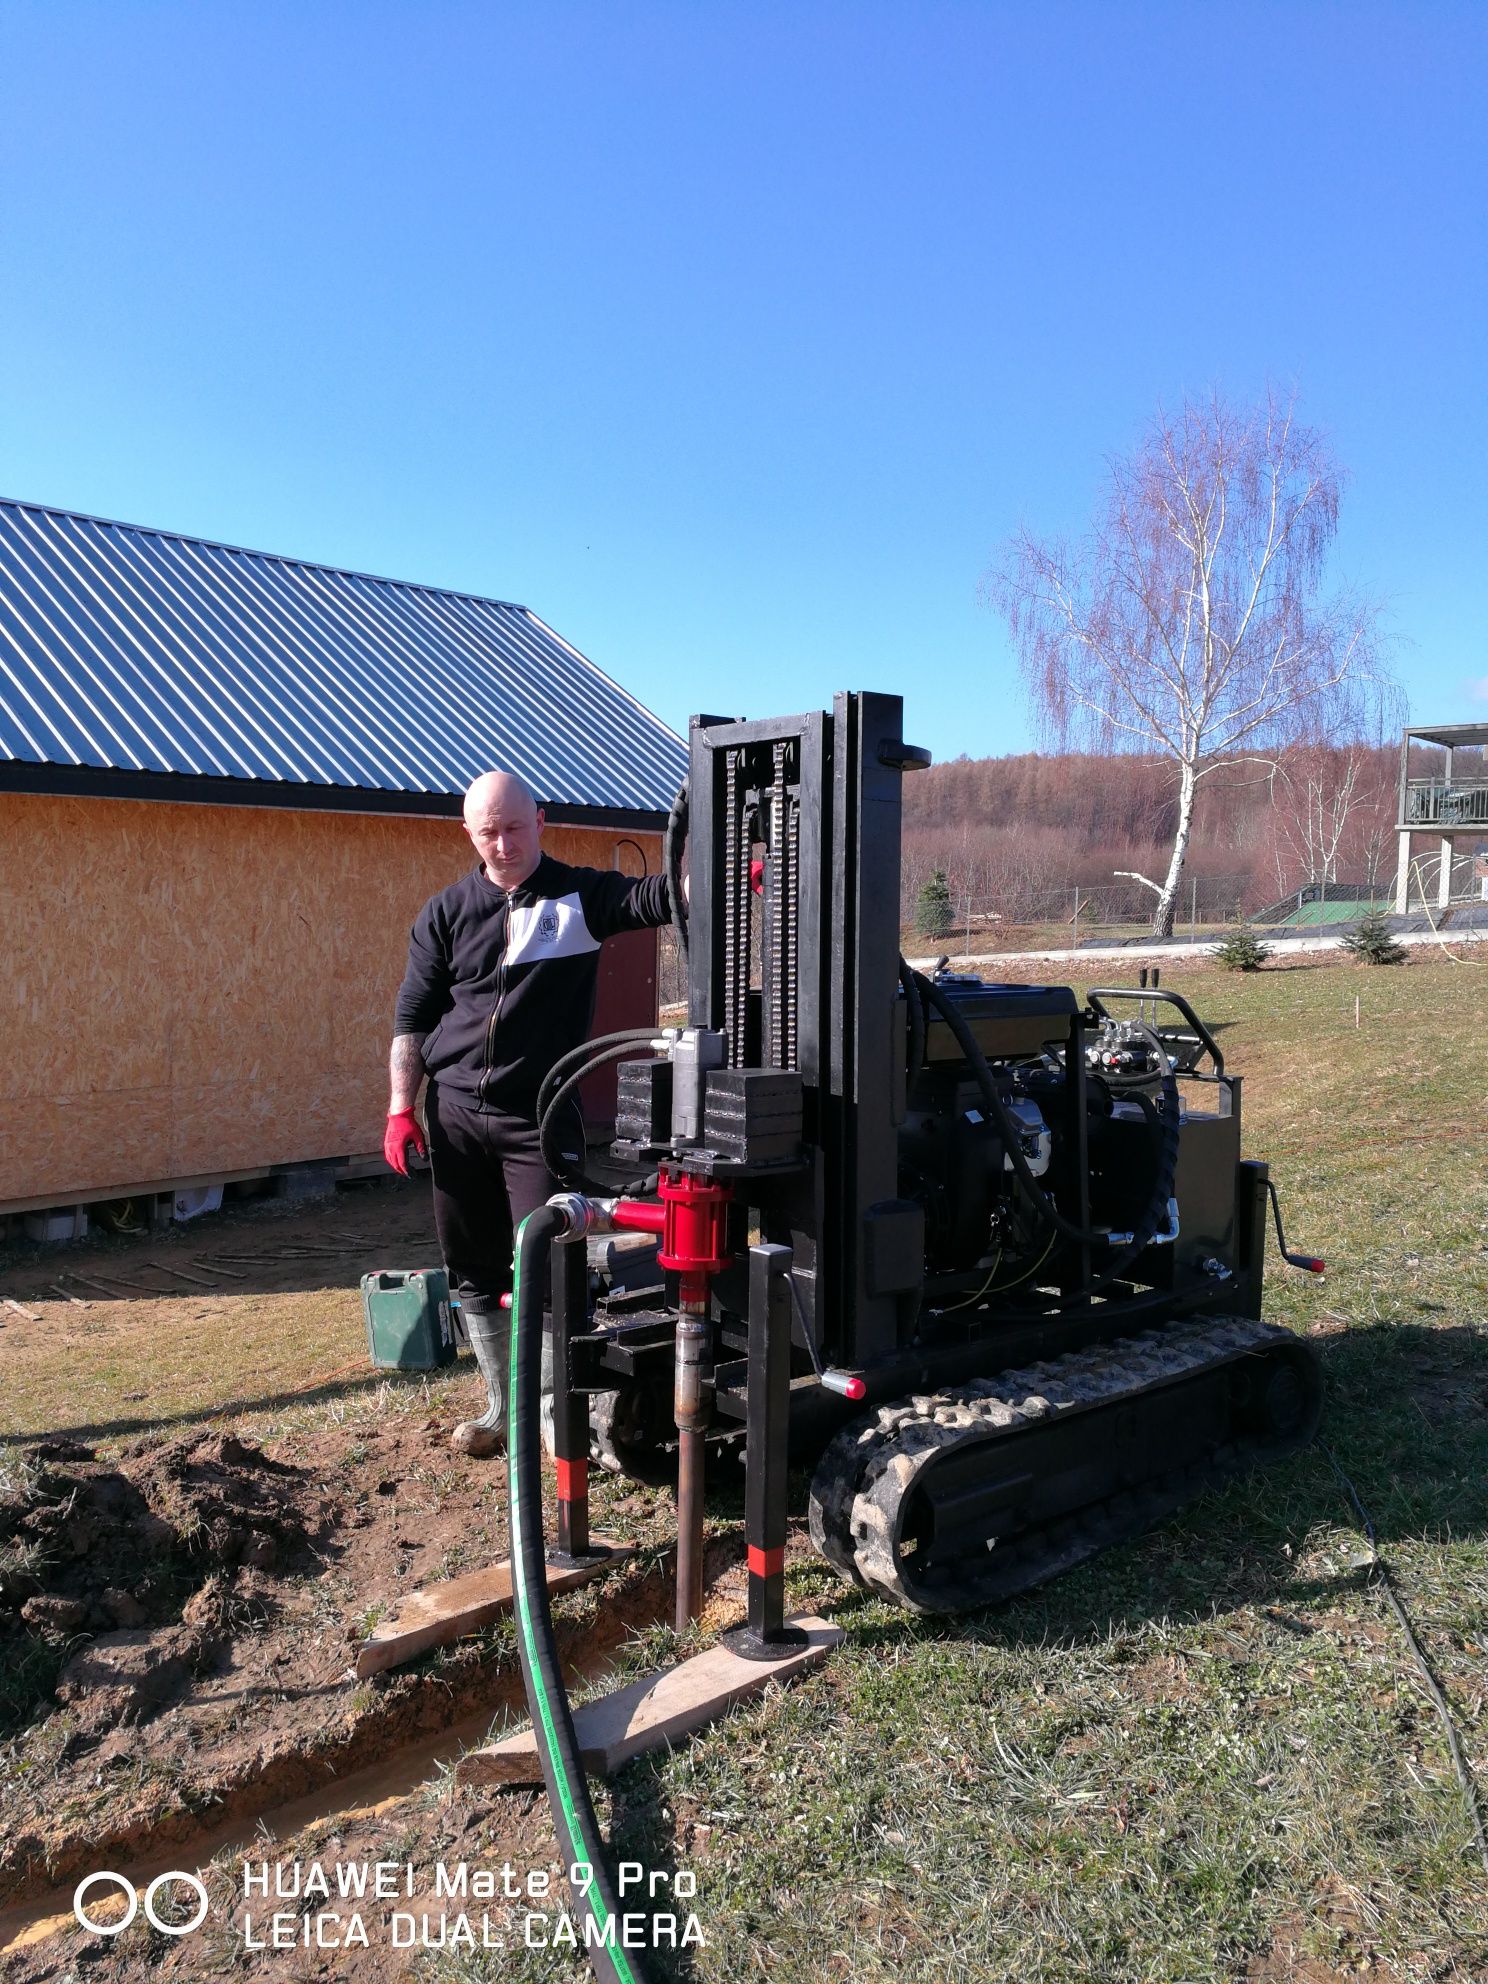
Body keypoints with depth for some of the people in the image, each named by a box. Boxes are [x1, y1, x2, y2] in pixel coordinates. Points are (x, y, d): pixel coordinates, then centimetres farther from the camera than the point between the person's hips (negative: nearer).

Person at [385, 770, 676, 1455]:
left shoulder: (580, 895, 1)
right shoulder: (447, 913, 8)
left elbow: (660, 897, -15)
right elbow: (412, 1019, 10)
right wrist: (401, 1108, 2)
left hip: (539, 1118, -3)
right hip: (455, 1115, 4)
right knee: (473, 1272, 11)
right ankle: (503, 1406, 28)